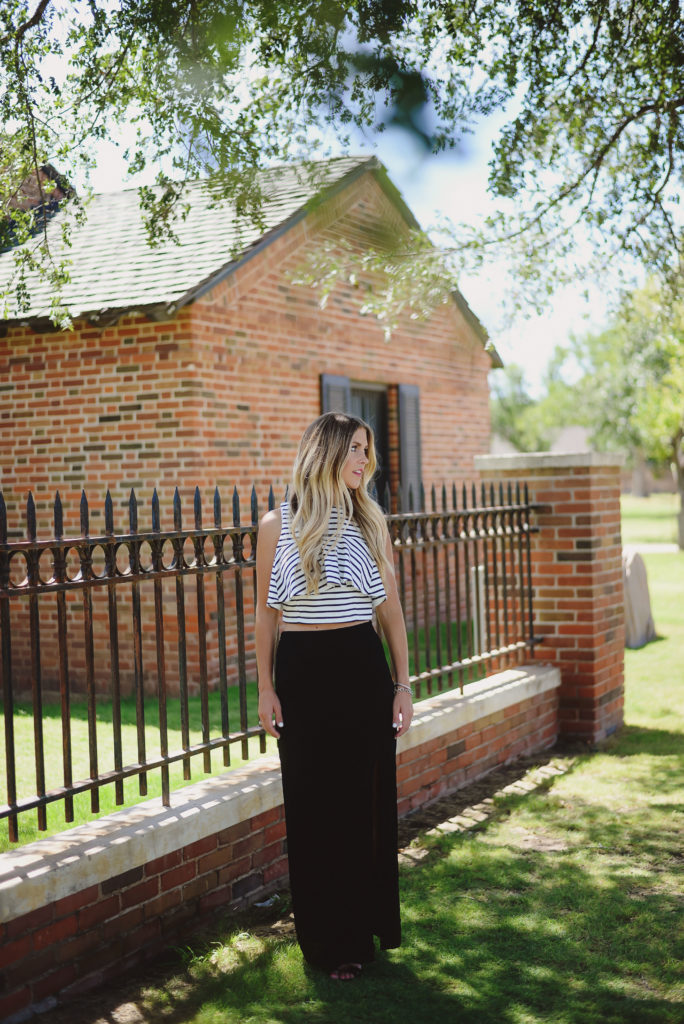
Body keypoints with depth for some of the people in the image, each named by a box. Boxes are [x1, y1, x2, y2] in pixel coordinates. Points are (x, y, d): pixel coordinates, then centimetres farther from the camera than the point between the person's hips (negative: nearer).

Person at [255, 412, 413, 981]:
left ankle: (370, 925, 23)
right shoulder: (278, 525, -1)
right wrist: (266, 687, 0)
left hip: (363, 668, 2)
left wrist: (402, 684, 5)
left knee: (369, 800, 6)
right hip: (302, 670, -2)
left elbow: (392, 608, 8)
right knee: (314, 806, 6)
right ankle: (330, 940, 19)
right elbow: (266, 611, 4)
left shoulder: (371, 521, 5)